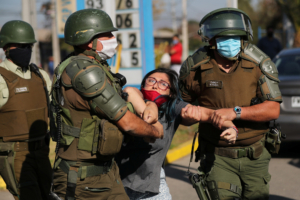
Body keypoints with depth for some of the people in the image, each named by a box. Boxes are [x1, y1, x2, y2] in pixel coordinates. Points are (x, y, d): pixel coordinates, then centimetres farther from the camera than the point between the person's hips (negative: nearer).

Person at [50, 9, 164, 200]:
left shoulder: (98, 68, 9)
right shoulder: (85, 71, -21)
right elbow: (127, 123, -17)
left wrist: (151, 104, 3)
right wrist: (156, 131, 0)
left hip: (106, 170, 9)